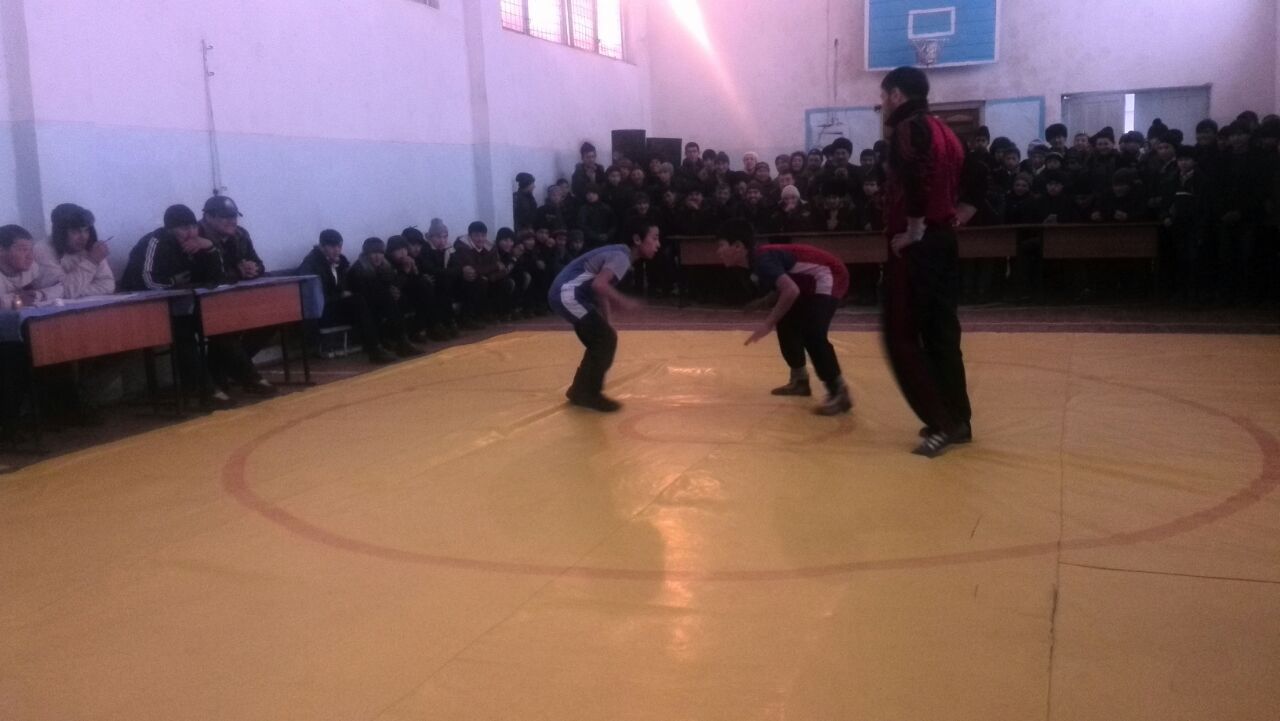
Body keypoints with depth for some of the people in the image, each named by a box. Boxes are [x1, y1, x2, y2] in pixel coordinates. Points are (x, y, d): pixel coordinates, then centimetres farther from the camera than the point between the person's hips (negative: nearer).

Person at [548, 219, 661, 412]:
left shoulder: (619, 254, 15)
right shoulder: (622, 257, -16)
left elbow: (602, 289, 22)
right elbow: (598, 284, -31)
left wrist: (607, 322, 20)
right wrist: (622, 301, -21)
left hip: (565, 293, 10)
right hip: (567, 294, -10)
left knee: (601, 340, 17)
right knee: (606, 339, -8)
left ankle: (580, 390, 26)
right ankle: (590, 394, 0)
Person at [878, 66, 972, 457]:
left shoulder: (909, 128, -11)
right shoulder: (942, 130, 17)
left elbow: (917, 180, -26)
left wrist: (913, 230, -17)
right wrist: (953, 216, 14)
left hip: (916, 245, -9)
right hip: (942, 240, 9)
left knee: (901, 335, -4)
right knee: (940, 331, 13)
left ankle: (942, 423, -6)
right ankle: (957, 419, 18)